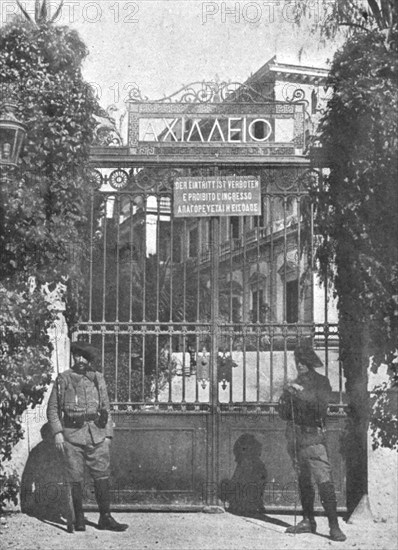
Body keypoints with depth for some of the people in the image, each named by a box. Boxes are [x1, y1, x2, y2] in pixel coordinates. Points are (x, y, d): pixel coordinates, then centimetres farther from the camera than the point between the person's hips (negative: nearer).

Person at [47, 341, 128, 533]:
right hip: (71, 435, -2)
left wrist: (108, 434, 7)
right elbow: (52, 409, 6)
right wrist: (57, 433, -6)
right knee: (75, 479, 0)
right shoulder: (63, 379, 5)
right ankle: (79, 520, 9)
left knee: (102, 476, 0)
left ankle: (105, 517, 7)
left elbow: (106, 408, 14)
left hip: (96, 435, 2)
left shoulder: (97, 379, 11)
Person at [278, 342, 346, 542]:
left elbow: (322, 406, -15)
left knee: (324, 480, -13)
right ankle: (308, 521, 19)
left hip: (313, 437, -6)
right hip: (295, 435, 6)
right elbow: (283, 414, 13)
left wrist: (303, 394, -24)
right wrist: (285, 399, -7)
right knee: (303, 480, 10)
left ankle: (334, 526, -14)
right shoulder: (296, 383, 15)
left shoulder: (321, 382, 0)